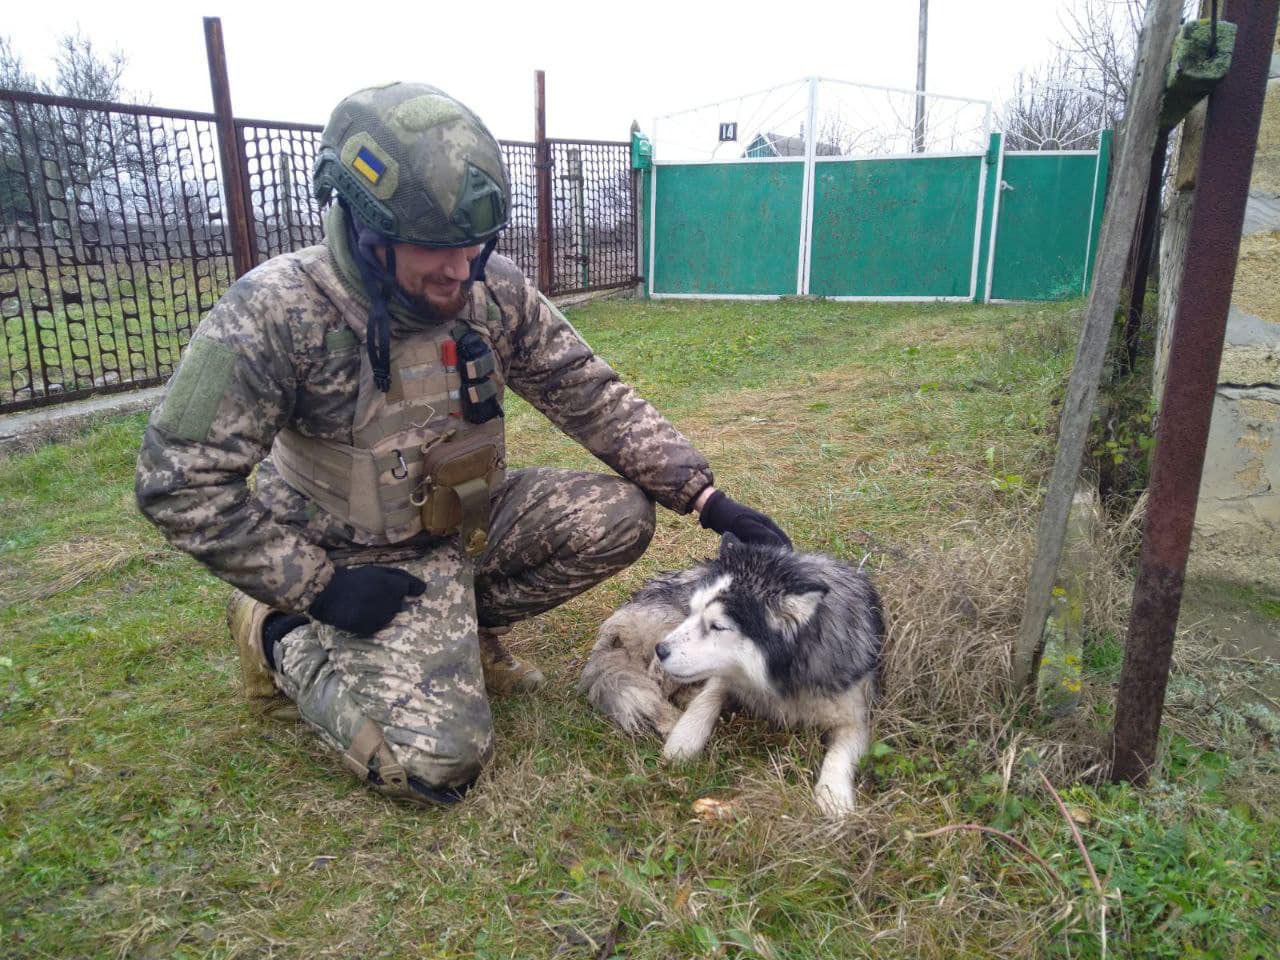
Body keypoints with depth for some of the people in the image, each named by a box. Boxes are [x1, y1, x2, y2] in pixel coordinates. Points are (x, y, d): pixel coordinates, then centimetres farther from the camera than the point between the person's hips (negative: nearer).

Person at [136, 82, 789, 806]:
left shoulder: (494, 290, -10)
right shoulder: (276, 313, -24)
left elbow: (593, 398, -6)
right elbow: (181, 481, -19)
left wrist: (708, 500, -13)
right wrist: (316, 587, -20)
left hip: (471, 520, 6)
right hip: (362, 563, -5)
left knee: (620, 516, -11)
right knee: (437, 759, -20)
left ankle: (465, 625, 9)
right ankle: (286, 639, 7)